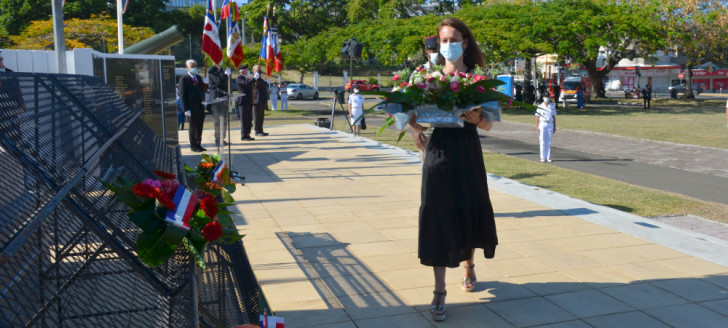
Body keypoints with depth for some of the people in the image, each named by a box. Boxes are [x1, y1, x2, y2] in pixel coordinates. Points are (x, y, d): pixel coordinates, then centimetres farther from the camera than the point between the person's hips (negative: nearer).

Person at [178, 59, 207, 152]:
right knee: (193, 128, 3)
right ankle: (193, 146, 13)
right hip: (192, 109, -6)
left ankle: (198, 145, 21)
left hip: (201, 107, 6)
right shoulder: (184, 79, -6)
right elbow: (182, 95, -10)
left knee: (199, 128, 11)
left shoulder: (199, 77, 15)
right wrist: (186, 109, -15)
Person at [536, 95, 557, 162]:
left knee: (549, 142, 3)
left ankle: (548, 157, 7)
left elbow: (554, 117, 10)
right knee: (542, 142, -2)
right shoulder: (540, 106, -1)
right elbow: (537, 117, -1)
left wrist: (554, 127, 6)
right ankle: (543, 157, 2)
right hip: (542, 124, -2)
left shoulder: (552, 107, 7)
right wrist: (537, 127, -8)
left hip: (550, 124, 2)